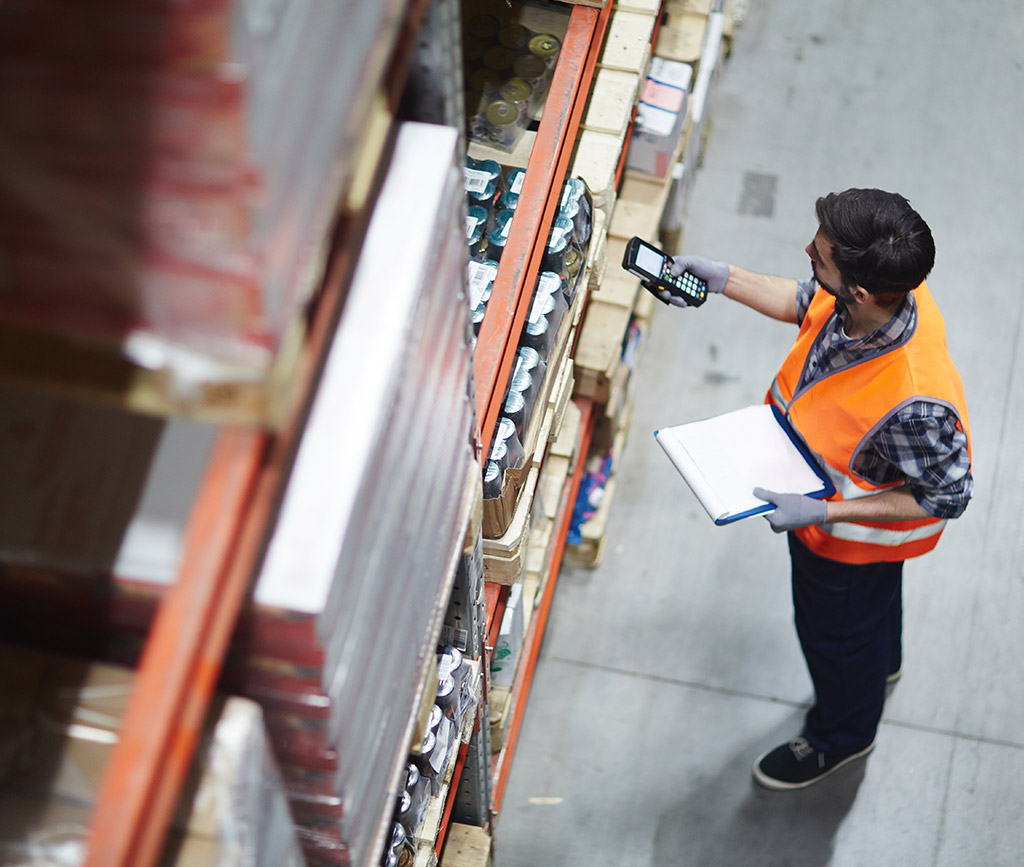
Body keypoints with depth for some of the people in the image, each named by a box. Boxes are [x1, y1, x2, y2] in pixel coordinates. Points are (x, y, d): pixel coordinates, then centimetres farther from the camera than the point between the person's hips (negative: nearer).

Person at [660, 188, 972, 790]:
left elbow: (946, 497, -30)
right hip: (820, 490, 7)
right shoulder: (884, 289, -26)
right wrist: (723, 279, -9)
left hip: (855, 533, -6)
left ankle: (842, 737, 57)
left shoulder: (915, 403, -48)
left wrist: (822, 514, -32)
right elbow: (805, 303, -2)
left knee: (837, 632, 24)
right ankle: (881, 665, 70)